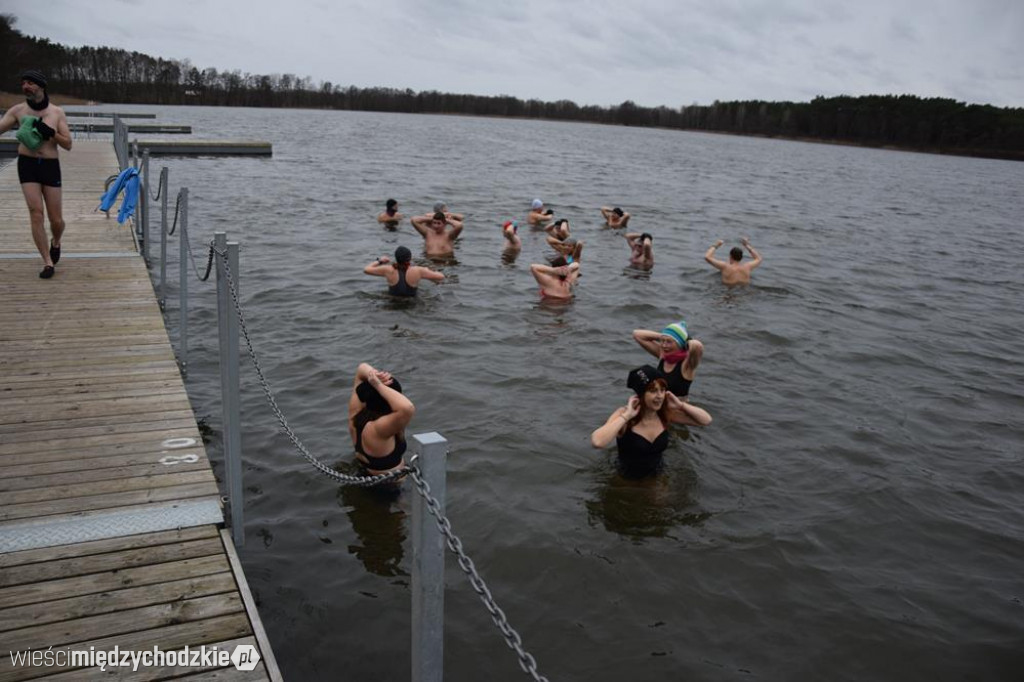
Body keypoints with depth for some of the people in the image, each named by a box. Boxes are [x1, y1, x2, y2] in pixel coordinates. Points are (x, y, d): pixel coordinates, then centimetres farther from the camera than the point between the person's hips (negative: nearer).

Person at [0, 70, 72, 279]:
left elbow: (68, 144, 1)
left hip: (51, 166, 0)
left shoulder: (57, 112, 3)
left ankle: (55, 242, 37)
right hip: (27, 164, 0)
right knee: (36, 213, -12)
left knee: (56, 220, 2)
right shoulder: (17, 110, 3)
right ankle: (48, 262, -5)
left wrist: (50, 132, -15)